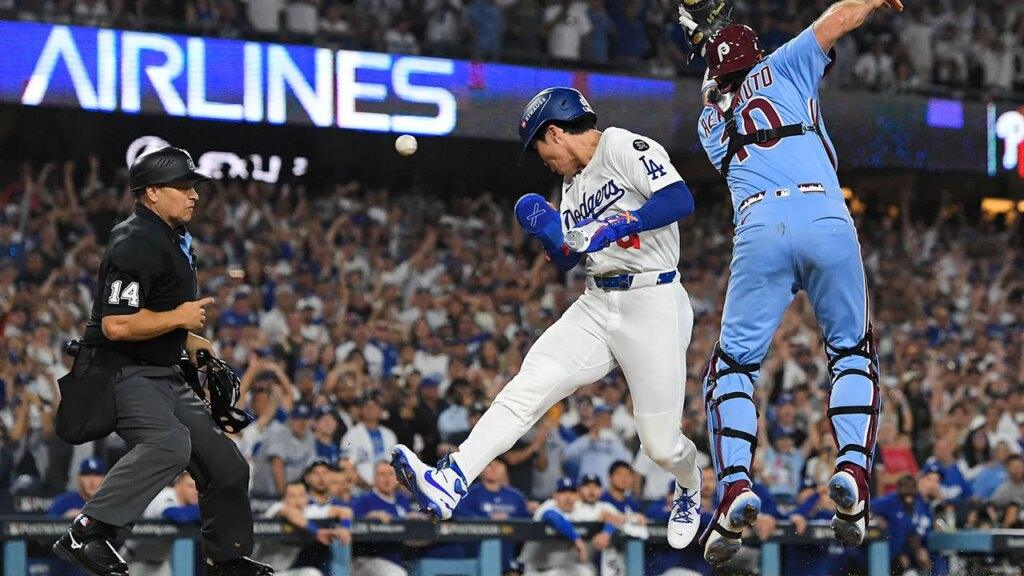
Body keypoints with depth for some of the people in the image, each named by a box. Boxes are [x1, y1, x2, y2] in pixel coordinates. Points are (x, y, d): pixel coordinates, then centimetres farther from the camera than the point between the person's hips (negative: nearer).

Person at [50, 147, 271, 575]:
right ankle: (85, 535, -36)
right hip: (122, 374, -10)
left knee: (226, 465, 9)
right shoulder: (135, 244, -17)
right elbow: (115, 325, -26)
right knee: (170, 442, -36)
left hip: (165, 376, 10)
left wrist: (188, 340, 21)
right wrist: (179, 318, -18)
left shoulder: (174, 238, 17)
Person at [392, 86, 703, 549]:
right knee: (528, 386, -14)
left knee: (660, 444, -1)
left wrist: (611, 228, -24)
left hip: (653, 305, -7)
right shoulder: (573, 184, 18)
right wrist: (550, 235, 2)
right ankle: (449, 484, -27)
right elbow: (567, 260, 22)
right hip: (596, 306, 7)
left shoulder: (623, 147, -8)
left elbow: (680, 201, -22)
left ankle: (689, 489, 35)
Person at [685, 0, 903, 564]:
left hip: (760, 229, 1)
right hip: (827, 219, -1)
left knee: (733, 364, 10)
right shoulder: (781, 69, 21)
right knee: (852, 352, 17)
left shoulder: (708, 123, 27)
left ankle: (735, 482, -13)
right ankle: (853, 466, -8)